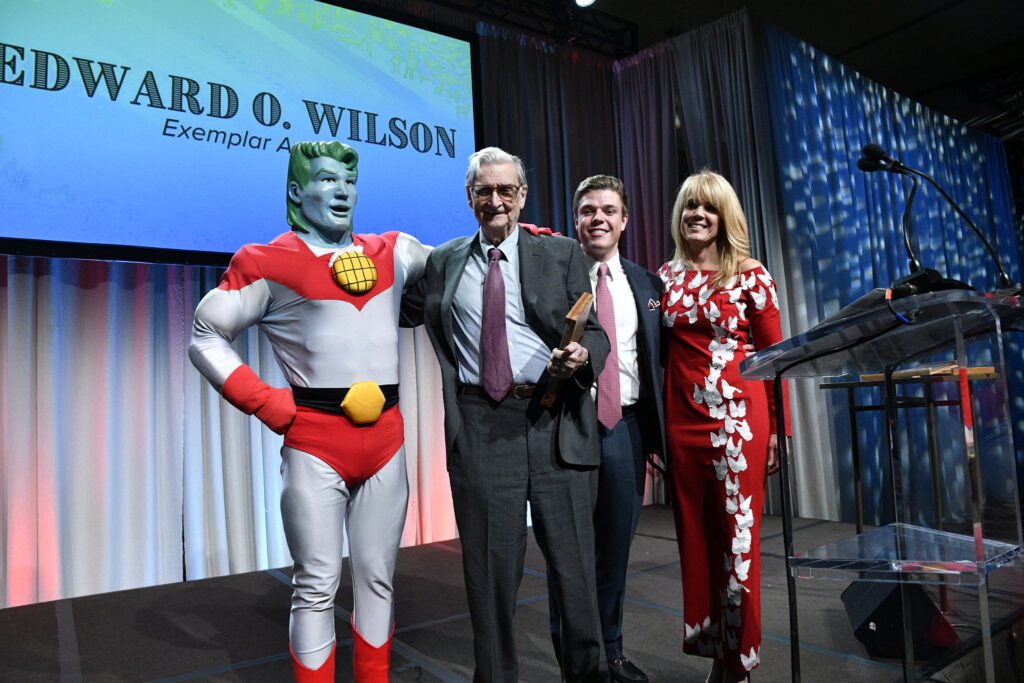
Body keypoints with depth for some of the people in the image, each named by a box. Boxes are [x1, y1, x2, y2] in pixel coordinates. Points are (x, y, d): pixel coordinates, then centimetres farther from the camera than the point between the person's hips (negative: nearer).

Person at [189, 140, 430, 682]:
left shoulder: (393, 252, 12)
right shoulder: (268, 263, 0)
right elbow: (206, 336, 3)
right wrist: (266, 403, -6)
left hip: (386, 437, 4)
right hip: (314, 441, -4)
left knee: (377, 579, 13)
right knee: (317, 586, 2)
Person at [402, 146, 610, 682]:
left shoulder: (562, 255, 9)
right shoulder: (442, 263, 13)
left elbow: (597, 335, 5)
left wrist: (582, 354, -16)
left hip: (556, 421, -1)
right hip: (481, 426, 1)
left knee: (573, 561, 5)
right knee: (490, 564, 10)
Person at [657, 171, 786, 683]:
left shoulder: (750, 275, 0)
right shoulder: (666, 277, 9)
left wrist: (777, 428, -4)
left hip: (739, 417, -3)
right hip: (682, 420, 3)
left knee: (738, 537, 2)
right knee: (695, 537, 9)